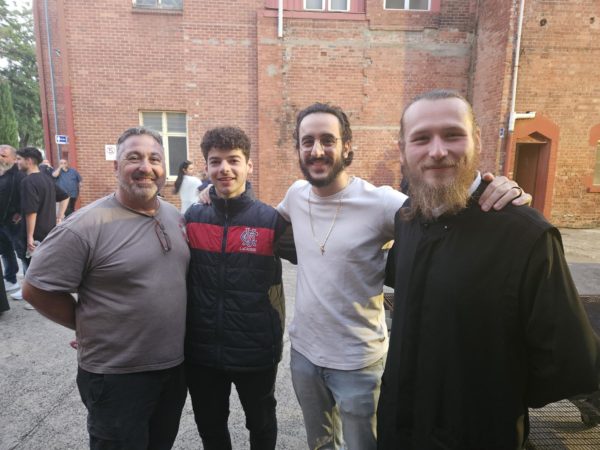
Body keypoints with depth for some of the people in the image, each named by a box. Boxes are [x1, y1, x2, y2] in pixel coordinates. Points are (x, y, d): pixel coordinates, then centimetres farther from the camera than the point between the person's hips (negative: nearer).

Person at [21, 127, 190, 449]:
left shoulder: (175, 216, 2)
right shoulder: (86, 226, -19)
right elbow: (36, 289, -14)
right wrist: (90, 325, -5)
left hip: (175, 364, 6)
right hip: (117, 375, -6)